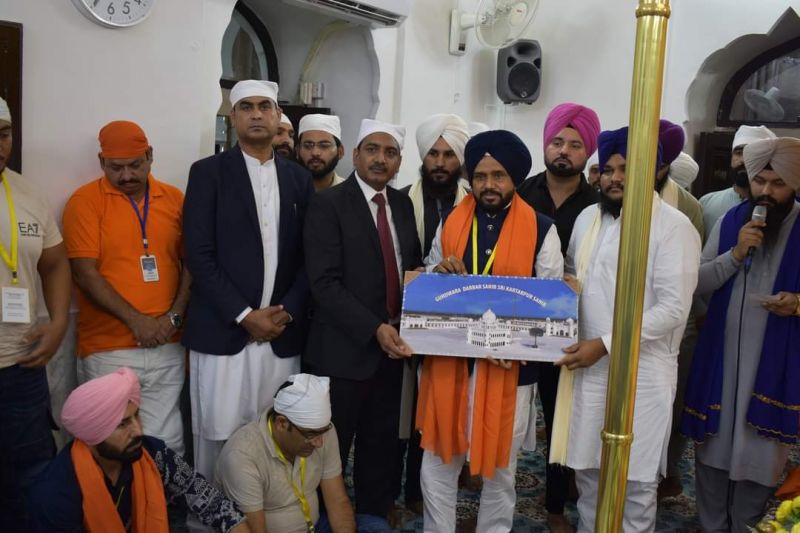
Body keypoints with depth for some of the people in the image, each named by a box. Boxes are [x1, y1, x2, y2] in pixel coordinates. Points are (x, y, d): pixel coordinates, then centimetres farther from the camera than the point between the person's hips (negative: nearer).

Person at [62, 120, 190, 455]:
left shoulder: (174, 198, 8)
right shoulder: (85, 201, -2)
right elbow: (85, 274, -8)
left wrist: (174, 316, -5)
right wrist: (136, 321, -12)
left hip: (166, 347, 3)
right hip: (108, 350, -2)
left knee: (166, 443, 6)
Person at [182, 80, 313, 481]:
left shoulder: (298, 178, 12)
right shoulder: (208, 172, 2)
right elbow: (199, 254, -5)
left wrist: (287, 312, -4)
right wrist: (244, 315, -10)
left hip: (283, 336, 3)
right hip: (222, 333, -2)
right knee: (218, 436, 2)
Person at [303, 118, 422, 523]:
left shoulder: (402, 204, 10)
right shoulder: (328, 204, -9)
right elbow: (324, 283, -16)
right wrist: (375, 329, -22)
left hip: (391, 347, 6)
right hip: (343, 349, -5)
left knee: (381, 444, 16)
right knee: (331, 449, 7)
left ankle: (374, 515, 34)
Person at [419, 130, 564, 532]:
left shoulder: (541, 230, -5)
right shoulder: (450, 222, 5)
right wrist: (440, 271, -11)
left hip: (507, 365, -2)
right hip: (448, 358, 3)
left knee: (499, 466, 15)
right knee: (438, 460, 12)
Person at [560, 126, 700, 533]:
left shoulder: (673, 226, -11)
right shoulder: (588, 217, 9)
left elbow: (673, 307, -17)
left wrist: (605, 343, -19)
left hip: (642, 372, -5)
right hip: (589, 365, 5)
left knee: (635, 478, 7)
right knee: (587, 468, 15)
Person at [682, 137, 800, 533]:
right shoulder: (730, 222, 4)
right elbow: (697, 283, 1)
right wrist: (735, 254, -14)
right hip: (720, 355, 3)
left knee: (760, 453, 7)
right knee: (712, 447, 11)